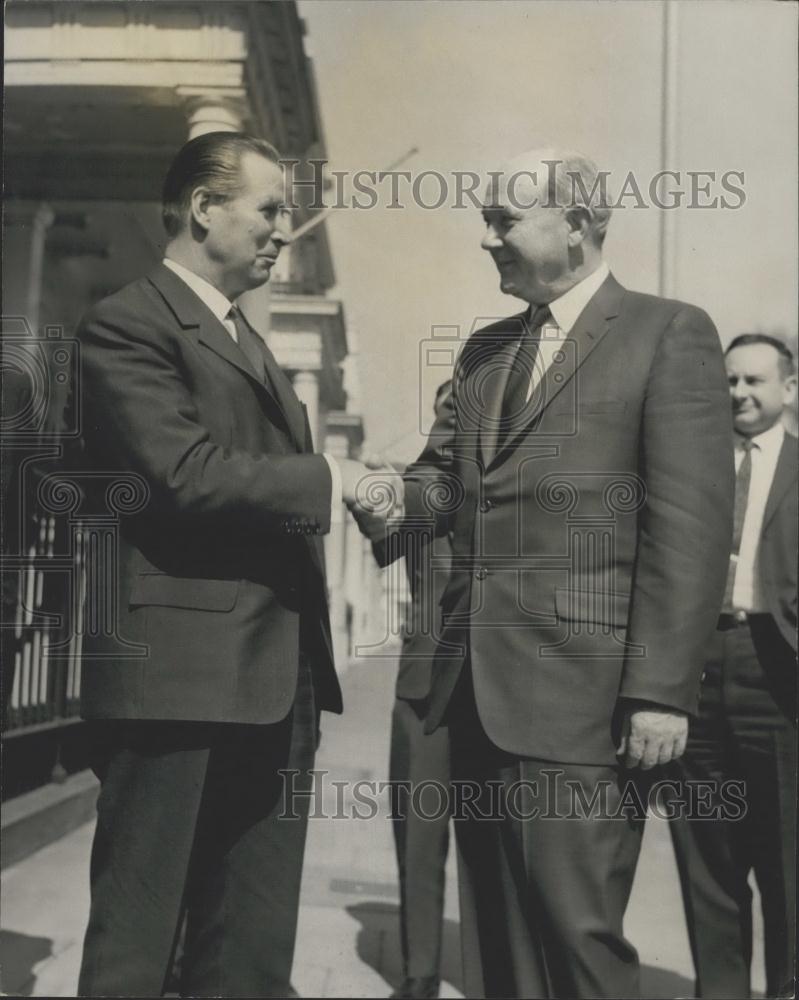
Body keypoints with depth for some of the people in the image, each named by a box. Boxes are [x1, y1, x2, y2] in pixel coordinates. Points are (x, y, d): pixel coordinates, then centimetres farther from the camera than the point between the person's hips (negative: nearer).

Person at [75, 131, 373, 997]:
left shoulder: (245, 341, 22)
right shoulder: (128, 324, -7)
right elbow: (187, 473, -19)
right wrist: (327, 479, -11)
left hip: (272, 682, 9)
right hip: (178, 675, -9)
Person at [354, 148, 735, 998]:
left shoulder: (668, 335, -3)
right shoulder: (484, 349, 19)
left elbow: (690, 525, -10)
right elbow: (444, 479, 17)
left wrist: (661, 689, -16)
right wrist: (392, 499, -7)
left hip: (580, 691, -6)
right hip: (480, 686, 7)